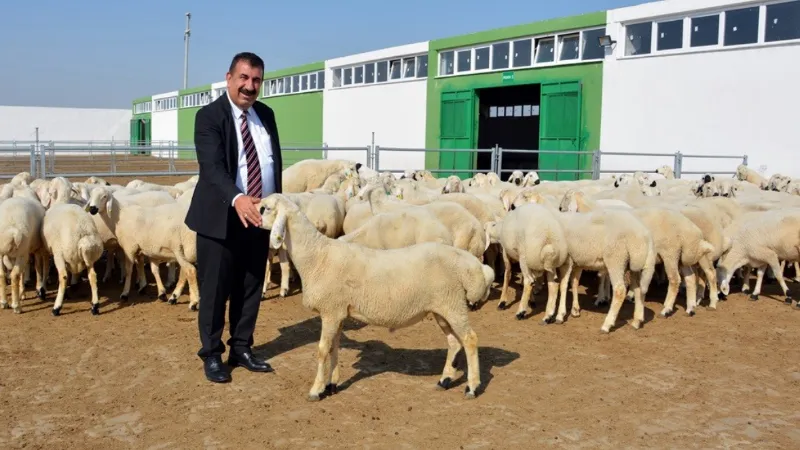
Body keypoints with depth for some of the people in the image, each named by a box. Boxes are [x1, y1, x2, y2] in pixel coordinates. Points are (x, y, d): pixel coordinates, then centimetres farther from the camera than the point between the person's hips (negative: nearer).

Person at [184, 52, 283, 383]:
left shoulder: (266, 115, 8)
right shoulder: (209, 116, -12)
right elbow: (212, 166, -25)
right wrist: (237, 199, -42)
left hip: (258, 218, 6)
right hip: (221, 219, -6)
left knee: (251, 288, 14)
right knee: (215, 290, 4)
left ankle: (241, 349, 29)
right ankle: (212, 355, 19)